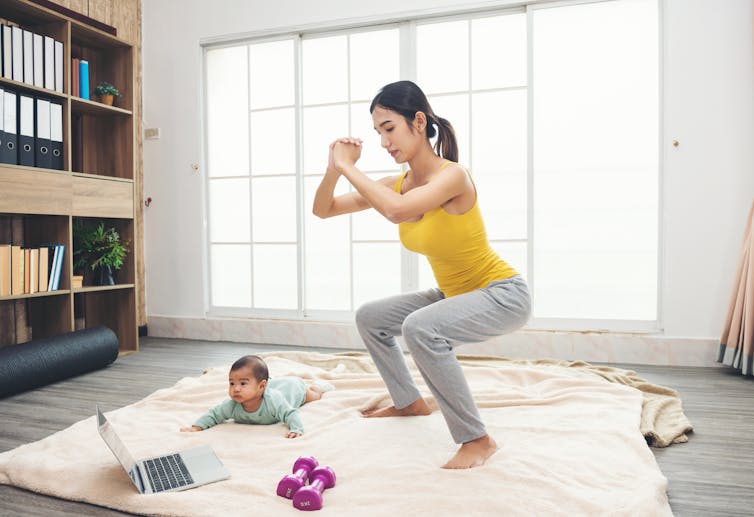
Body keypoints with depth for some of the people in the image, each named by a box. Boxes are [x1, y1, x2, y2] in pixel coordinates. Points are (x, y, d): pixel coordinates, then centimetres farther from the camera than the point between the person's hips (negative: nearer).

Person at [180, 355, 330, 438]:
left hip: (292, 387, -3)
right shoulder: (232, 405, -37)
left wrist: (296, 430, -66)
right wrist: (196, 427, -41)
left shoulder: (272, 401, -51)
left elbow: (291, 414, -49)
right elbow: (213, 414, -28)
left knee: (313, 396, 29)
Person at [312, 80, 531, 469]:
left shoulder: (452, 175, -24)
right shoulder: (397, 184, -3)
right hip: (454, 295, 8)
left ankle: (477, 440, -15)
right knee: (369, 318, 13)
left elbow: (396, 210, -44)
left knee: (420, 328, -34)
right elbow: (323, 210, 2)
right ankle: (409, 402, 30)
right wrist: (334, 169, -16)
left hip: (503, 294, -8)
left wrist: (349, 167, -30)